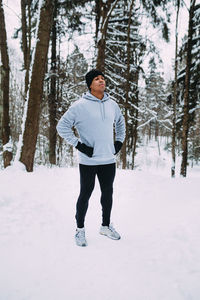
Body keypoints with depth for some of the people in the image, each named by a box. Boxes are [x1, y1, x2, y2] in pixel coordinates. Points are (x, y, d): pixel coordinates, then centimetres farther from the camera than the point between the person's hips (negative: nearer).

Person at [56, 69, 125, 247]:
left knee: (108, 193, 14)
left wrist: (119, 141, 15)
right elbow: (62, 126, -6)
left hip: (109, 159, 5)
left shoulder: (112, 104, 8)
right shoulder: (80, 106, -9)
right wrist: (78, 145, -12)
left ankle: (106, 226, 32)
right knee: (85, 194, 6)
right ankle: (80, 229, 23)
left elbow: (120, 123, 27)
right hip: (88, 161, -5)